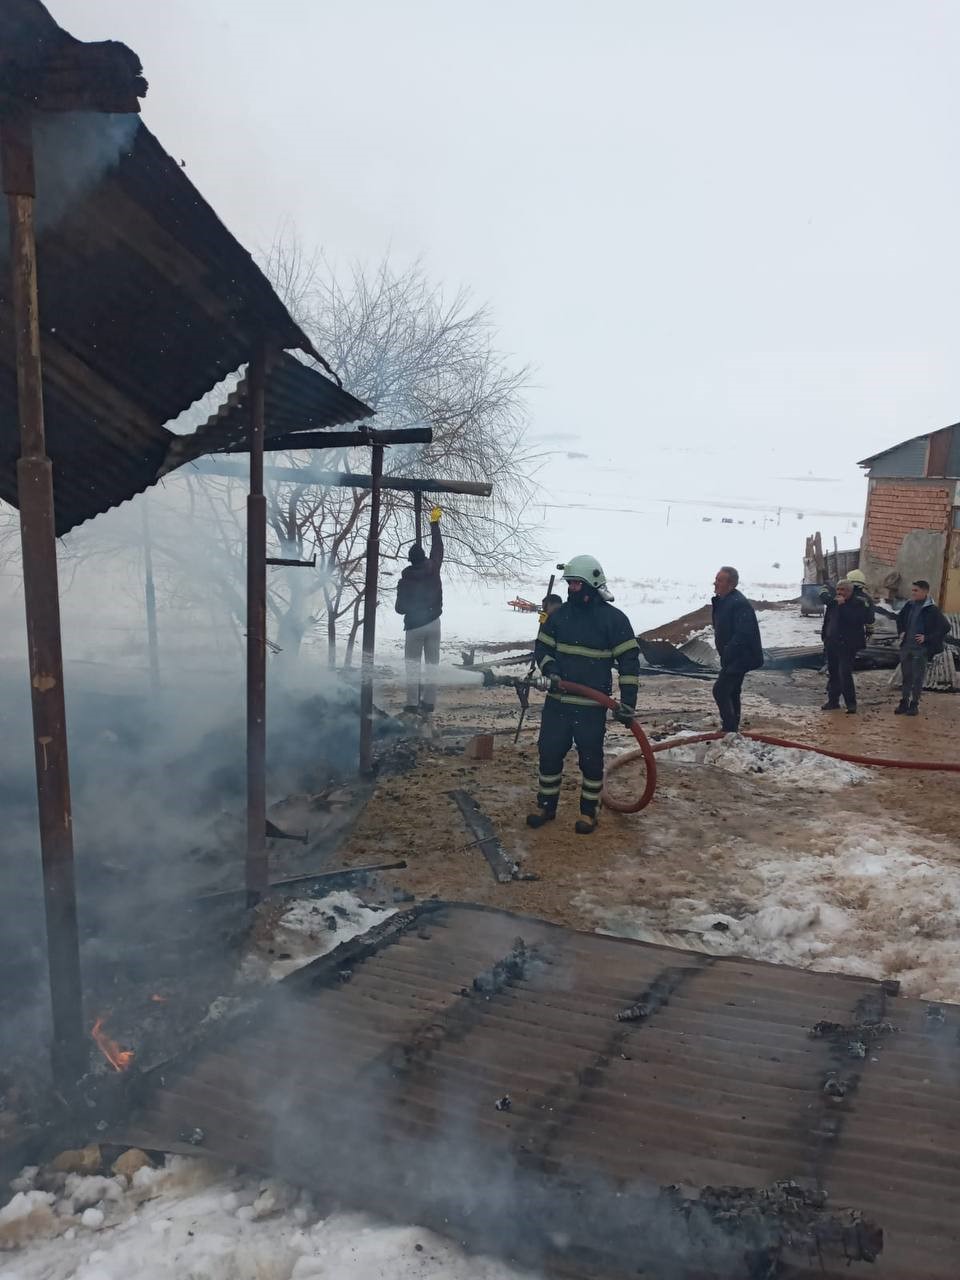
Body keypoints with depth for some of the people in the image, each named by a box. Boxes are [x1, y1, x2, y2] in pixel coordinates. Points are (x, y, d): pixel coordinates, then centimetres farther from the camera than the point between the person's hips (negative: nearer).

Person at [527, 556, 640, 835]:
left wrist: (628, 701, -14)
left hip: (592, 706, -4)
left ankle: (589, 811, 21)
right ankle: (546, 805, 26)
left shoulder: (614, 618, -8)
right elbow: (542, 647, 10)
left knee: (591, 758, 5)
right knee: (550, 753, 10)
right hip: (557, 701, 4)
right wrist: (550, 669, -12)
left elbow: (629, 660, -8)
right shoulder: (560, 614, 4)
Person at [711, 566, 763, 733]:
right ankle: (732, 728, 29)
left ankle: (730, 729, -10)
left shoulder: (739, 603, -22)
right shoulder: (722, 601, 10)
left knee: (720, 690, -15)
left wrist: (727, 654, -25)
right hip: (733, 658, 11)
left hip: (740, 657, -11)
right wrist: (724, 653, 15)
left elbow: (743, 634, -29)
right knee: (731, 692, 18)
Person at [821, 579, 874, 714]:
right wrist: (825, 637, 20)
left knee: (845, 674, -13)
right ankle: (833, 700, 22)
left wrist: (843, 605, -27)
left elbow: (855, 618, -27)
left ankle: (851, 703, -5)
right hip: (831, 644, 7)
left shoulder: (858, 603, -9)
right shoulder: (832, 603, 10)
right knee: (833, 673, 13)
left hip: (848, 645, -7)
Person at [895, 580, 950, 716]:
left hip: (920, 649, -5)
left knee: (917, 678, 3)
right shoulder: (909, 605, 4)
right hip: (906, 647, 5)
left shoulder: (931, 610, -12)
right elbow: (900, 619, 24)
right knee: (905, 676, 12)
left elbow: (945, 628, -13)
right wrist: (901, 632, 11)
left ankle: (915, 705, 13)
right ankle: (904, 703, 20)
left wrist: (927, 638, -14)